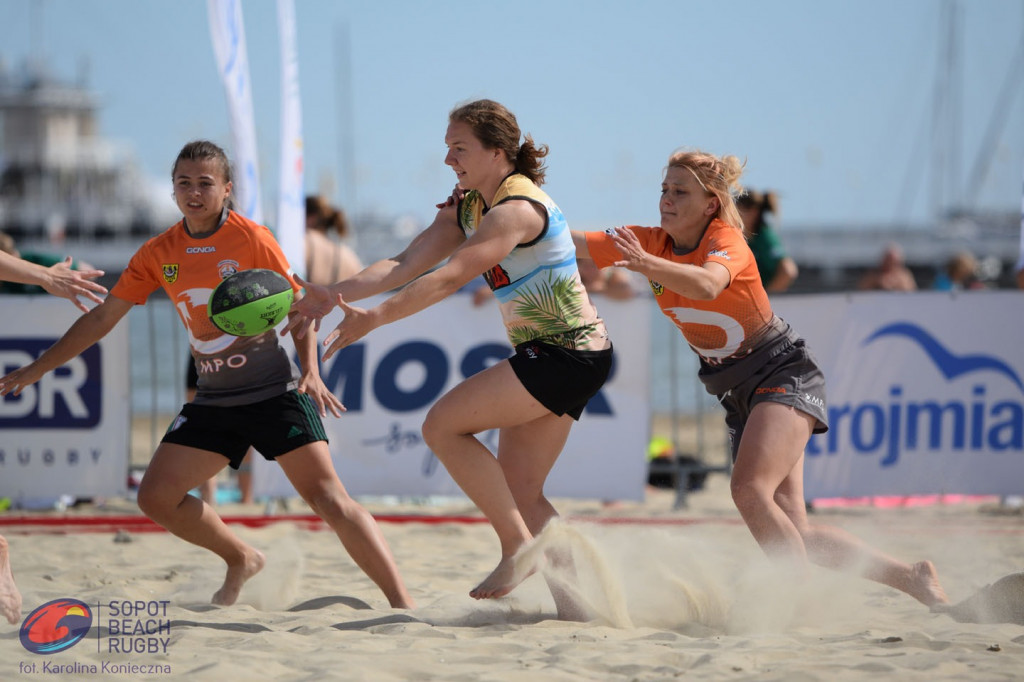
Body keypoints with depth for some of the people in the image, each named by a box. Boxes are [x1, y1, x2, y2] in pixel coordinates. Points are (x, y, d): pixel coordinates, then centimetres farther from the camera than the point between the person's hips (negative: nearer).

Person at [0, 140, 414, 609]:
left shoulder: (252, 240, -9)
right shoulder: (157, 254, 3)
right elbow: (104, 316, 10)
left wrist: (310, 371, -18)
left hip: (275, 391, -5)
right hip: (213, 402, 5)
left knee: (329, 499, -16)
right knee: (156, 497, -3)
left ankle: (402, 603, -17)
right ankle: (241, 560, 21)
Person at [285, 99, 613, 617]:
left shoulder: (517, 209, -19)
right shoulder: (466, 206, 11)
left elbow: (450, 277, -29)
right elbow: (407, 263, 3)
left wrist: (376, 318, -34)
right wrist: (336, 294, -11)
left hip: (568, 355, -10)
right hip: (544, 356, 10)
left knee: (443, 424, -14)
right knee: (518, 495, 6)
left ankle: (518, 546, -11)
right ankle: (576, 601, 9)